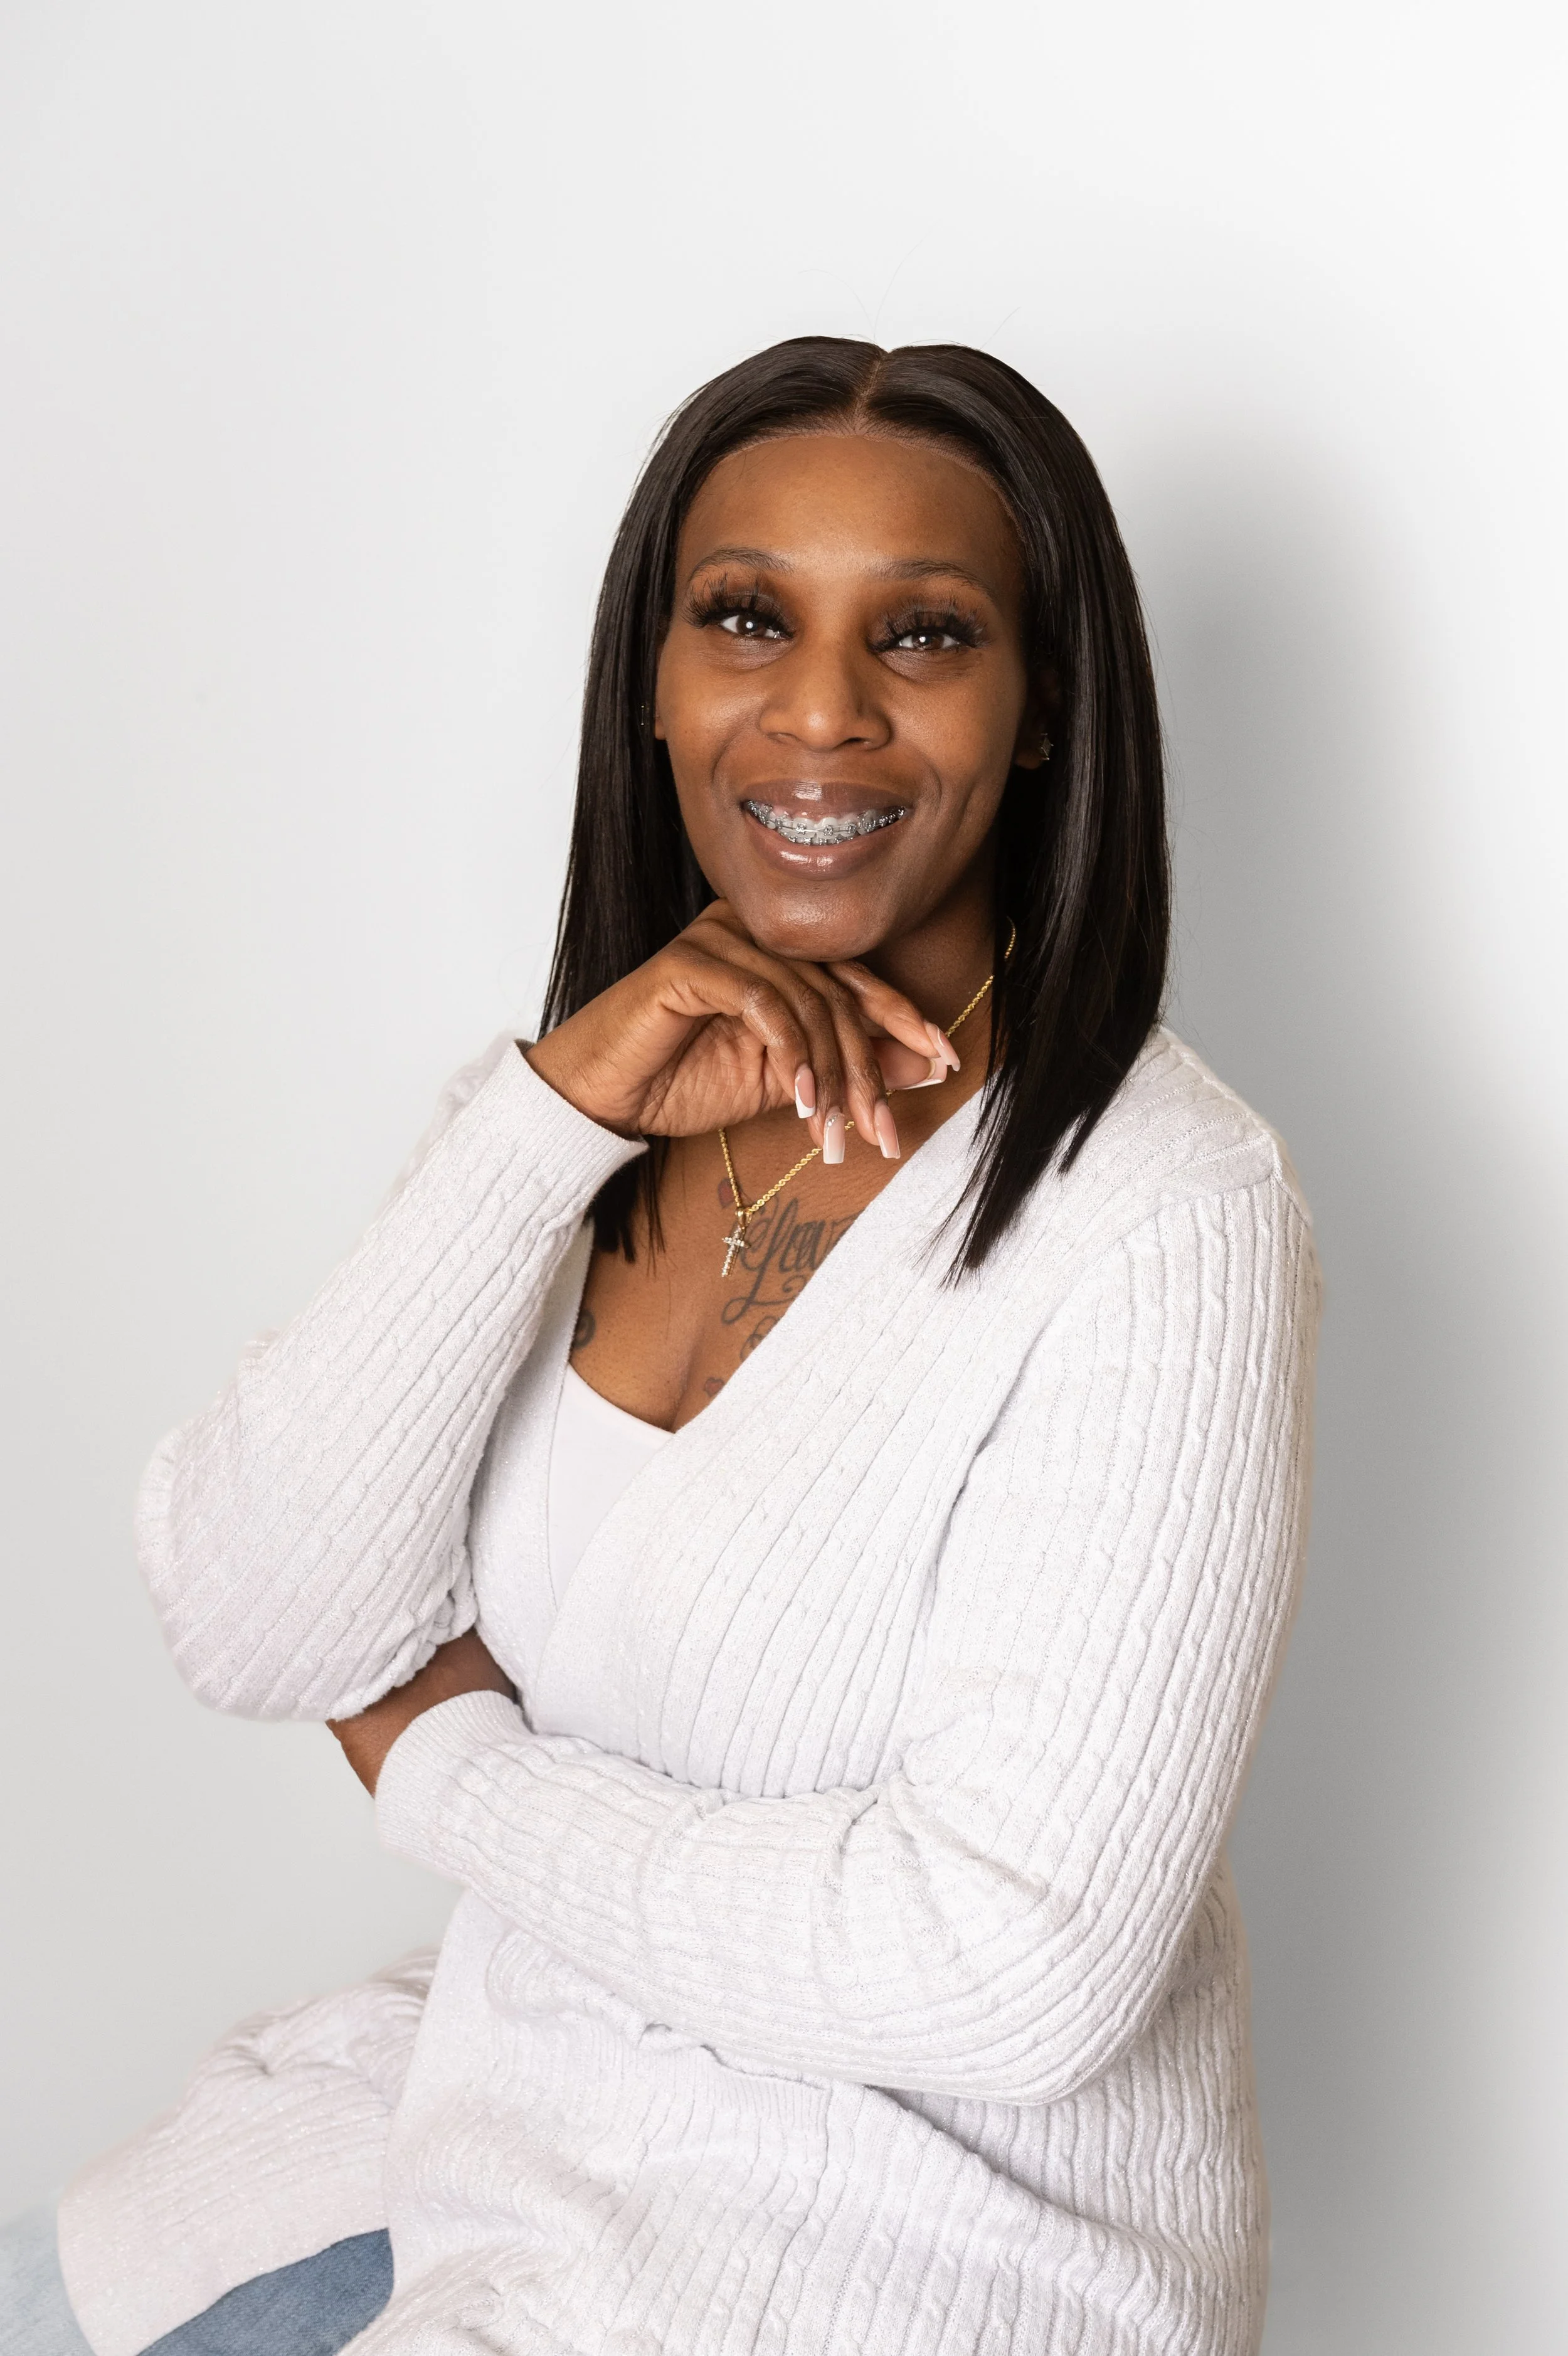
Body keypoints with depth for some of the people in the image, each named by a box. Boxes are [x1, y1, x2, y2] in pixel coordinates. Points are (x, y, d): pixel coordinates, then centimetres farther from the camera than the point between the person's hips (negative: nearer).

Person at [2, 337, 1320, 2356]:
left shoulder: (1162, 1218, -22)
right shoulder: (576, 1111, -3)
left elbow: (1014, 1961, -27)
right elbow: (251, 1635, -11)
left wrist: (452, 1773, -13)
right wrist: (554, 1115, -22)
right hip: (537, 2092, 6)